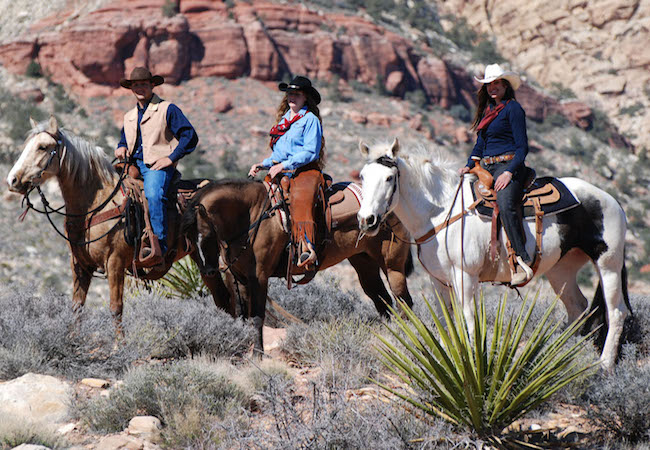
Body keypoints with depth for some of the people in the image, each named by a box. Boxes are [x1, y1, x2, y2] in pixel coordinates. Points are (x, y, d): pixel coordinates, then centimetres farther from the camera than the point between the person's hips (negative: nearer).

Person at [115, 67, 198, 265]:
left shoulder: (167, 109, 3)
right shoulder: (129, 117, 22)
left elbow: (190, 136, -2)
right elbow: (124, 139, 36)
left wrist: (171, 158, -11)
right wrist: (121, 148, 11)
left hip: (157, 165, -8)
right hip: (133, 165, 8)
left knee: (153, 195, -34)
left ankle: (159, 248, -42)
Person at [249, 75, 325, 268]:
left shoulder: (310, 120, 1)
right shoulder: (284, 120, 25)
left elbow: (310, 152, -10)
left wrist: (283, 165, -16)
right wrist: (262, 165, 15)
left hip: (304, 172, -9)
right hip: (281, 173, 9)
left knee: (300, 200, -34)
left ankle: (306, 249, -53)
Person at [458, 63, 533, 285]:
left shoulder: (513, 108, -4)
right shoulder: (487, 110, 20)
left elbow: (522, 147, -10)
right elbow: (480, 144, 26)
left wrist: (509, 172, -22)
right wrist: (469, 165, 9)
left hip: (508, 165, -9)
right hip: (487, 168, 9)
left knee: (505, 205, -33)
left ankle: (523, 261, -39)